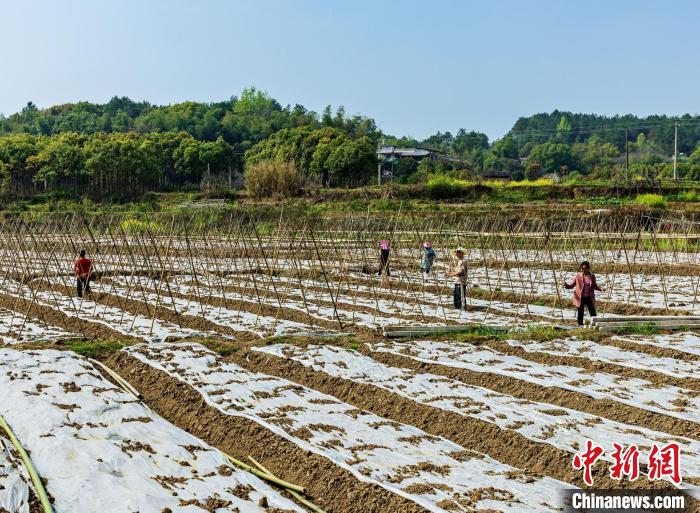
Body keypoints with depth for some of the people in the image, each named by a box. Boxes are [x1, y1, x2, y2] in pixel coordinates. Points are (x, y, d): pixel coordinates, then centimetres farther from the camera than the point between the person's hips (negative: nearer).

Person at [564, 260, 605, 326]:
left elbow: (595, 286, 12)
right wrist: (567, 285, -25)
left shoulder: (592, 276, 1)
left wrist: (600, 289, -7)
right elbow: (572, 284, -3)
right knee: (580, 313, 8)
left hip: (589, 298, 1)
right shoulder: (578, 276, -5)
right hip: (580, 298, -1)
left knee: (593, 313, 2)